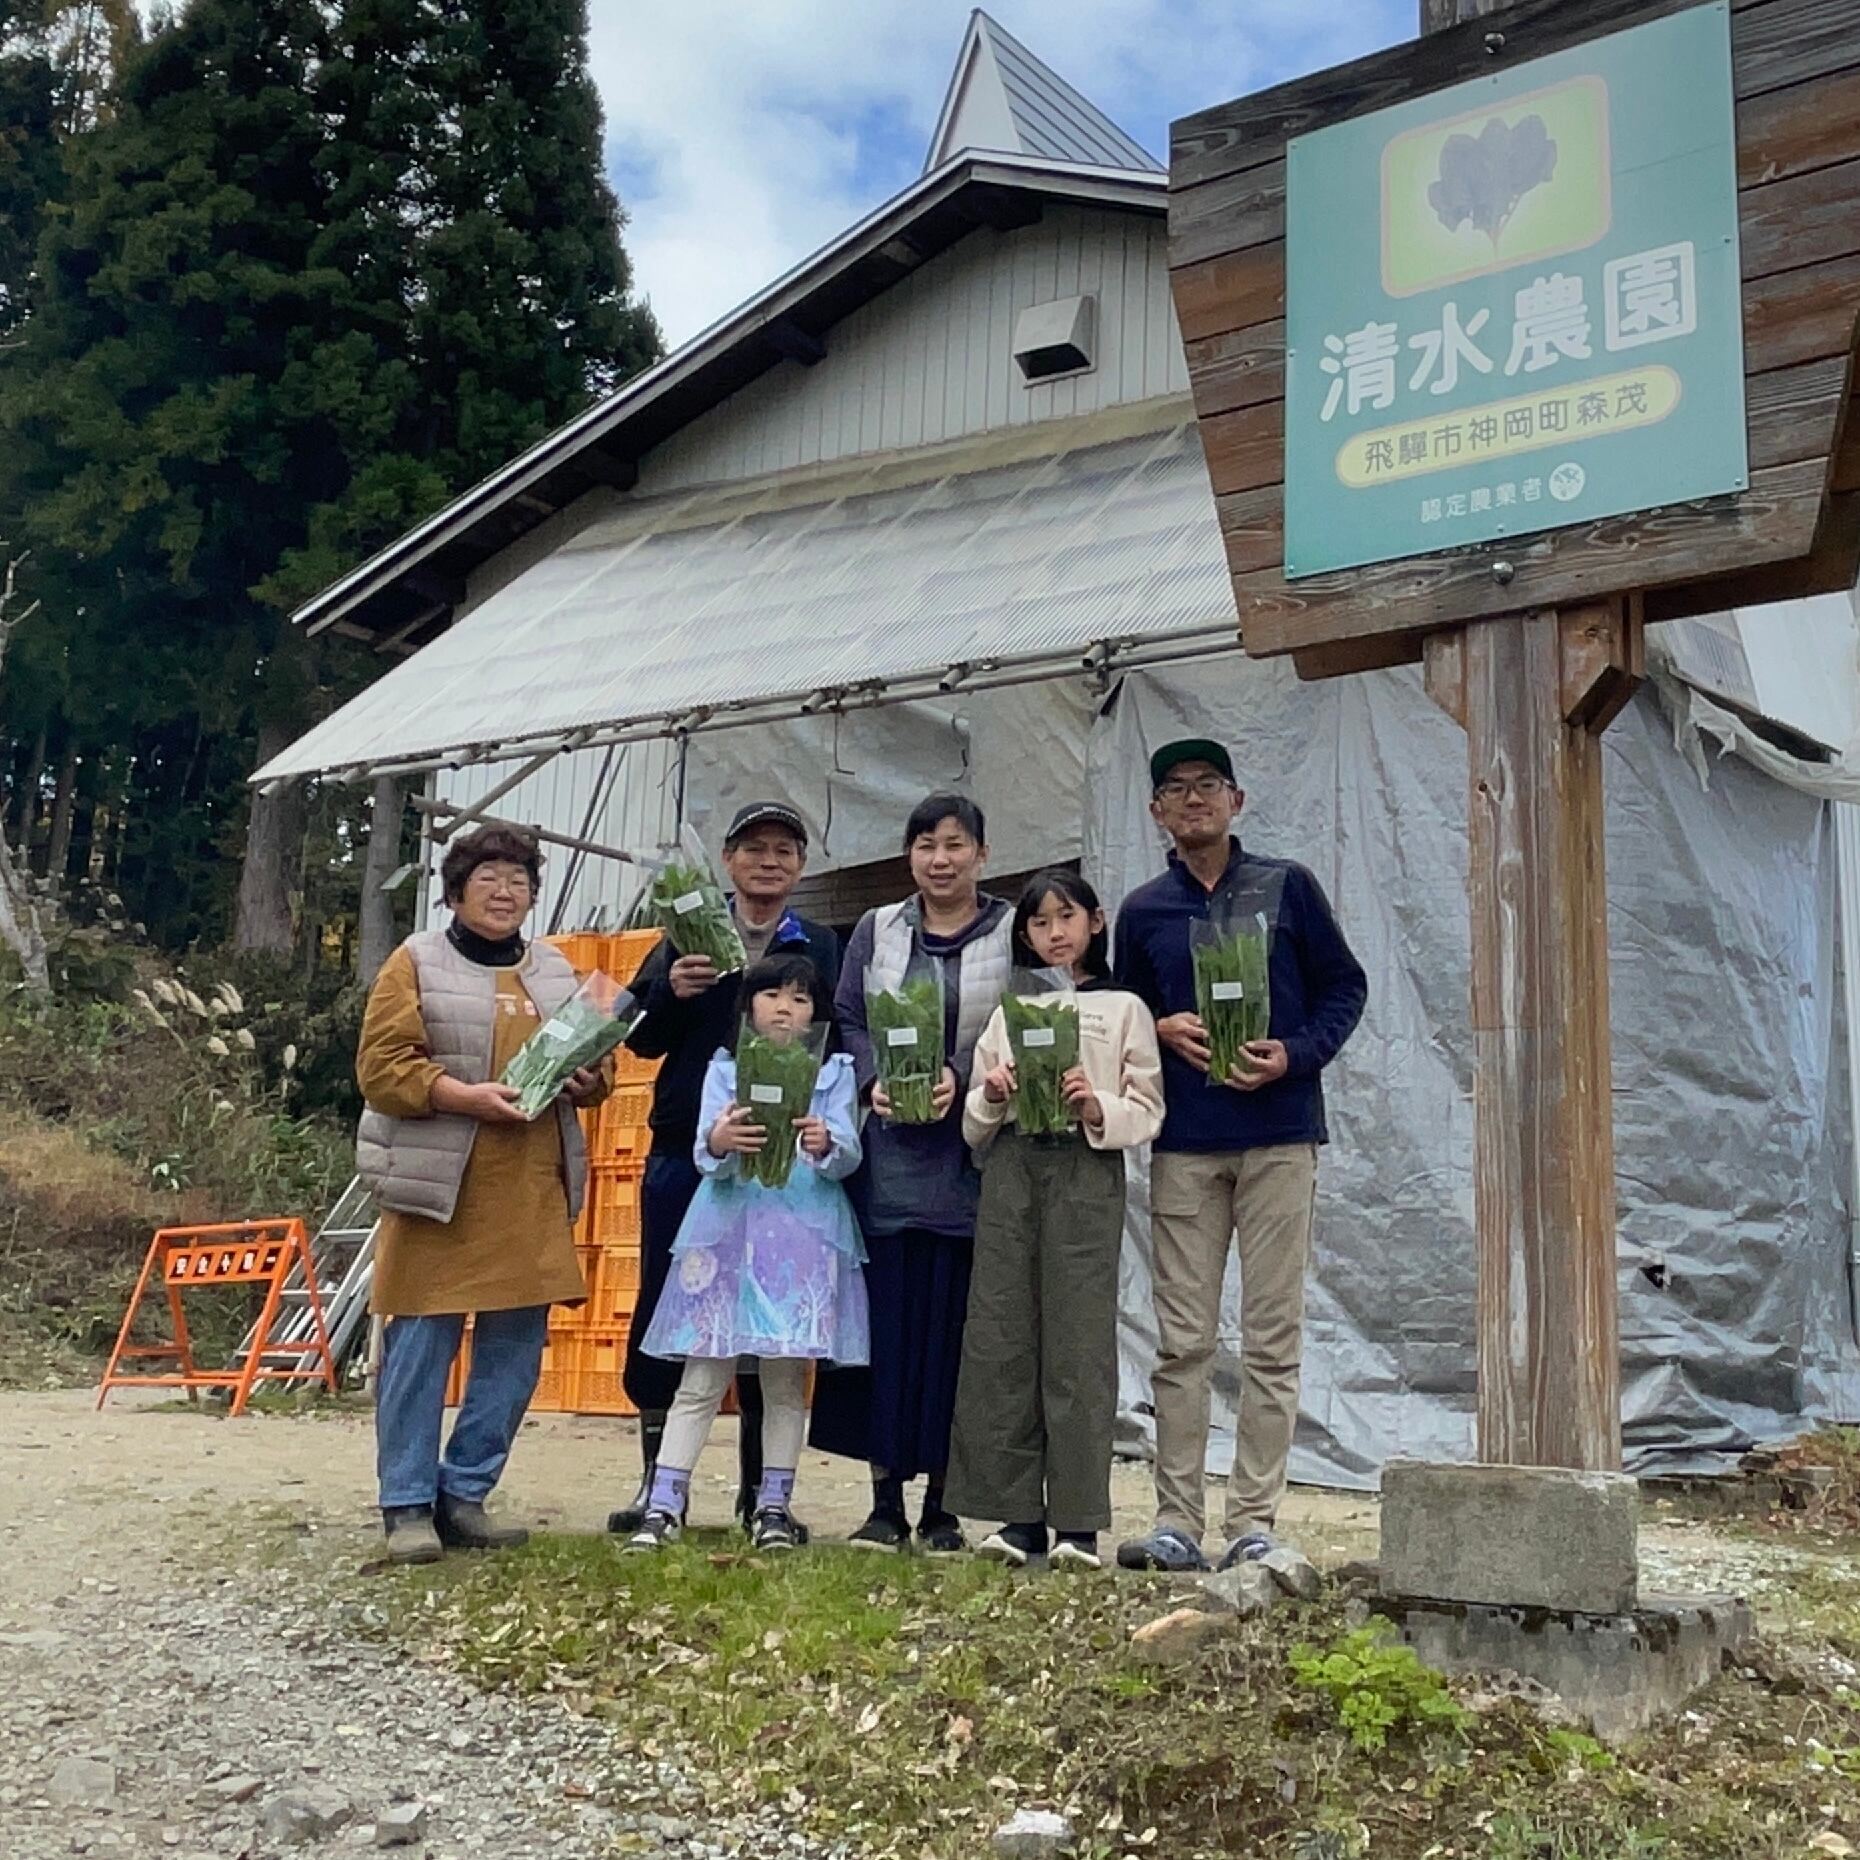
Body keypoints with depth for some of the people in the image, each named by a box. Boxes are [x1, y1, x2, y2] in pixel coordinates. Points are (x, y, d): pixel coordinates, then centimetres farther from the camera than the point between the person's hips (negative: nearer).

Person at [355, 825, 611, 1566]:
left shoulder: (556, 972, 16)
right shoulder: (416, 964, 1)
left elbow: (594, 1061, 21)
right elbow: (380, 1068, -7)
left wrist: (590, 1080, -3)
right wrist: (467, 1095, -19)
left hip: (531, 1192, 5)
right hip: (439, 1185, -5)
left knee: (516, 1349, 6)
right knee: (421, 1346, -1)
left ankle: (465, 1495, 19)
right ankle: (408, 1506, 10)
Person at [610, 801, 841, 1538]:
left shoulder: (821, 948, 9)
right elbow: (643, 1039, 5)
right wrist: (670, 992, -15)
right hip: (683, 1154, 1)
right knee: (662, 1312, 4)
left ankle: (759, 1489, 17)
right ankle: (658, 1482, 17)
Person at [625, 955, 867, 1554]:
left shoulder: (835, 1072, 10)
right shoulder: (725, 1068, 10)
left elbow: (848, 1153, -4)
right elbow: (708, 1158, -3)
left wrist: (827, 1144, -28)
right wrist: (719, 1143, -27)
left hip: (805, 1236, 0)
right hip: (728, 1231, 0)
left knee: (787, 1379, 5)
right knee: (702, 1379, -1)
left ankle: (773, 1506, 14)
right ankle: (663, 1505, 3)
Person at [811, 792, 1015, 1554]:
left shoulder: (1013, 934, 5)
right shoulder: (876, 931, 13)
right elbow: (846, 1021, 10)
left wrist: (962, 1078, -14)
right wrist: (873, 1082, -8)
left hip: (971, 1156, -2)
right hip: (887, 1155, 2)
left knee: (953, 1321, 0)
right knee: (885, 1316, 1)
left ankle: (941, 1506, 11)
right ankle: (885, 1500, 10)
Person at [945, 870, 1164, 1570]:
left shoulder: (1123, 1008, 10)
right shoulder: (1008, 1010, 20)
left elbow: (1148, 1111, 4)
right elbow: (974, 1125, 19)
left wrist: (1099, 1109, -14)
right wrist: (991, 1097, -1)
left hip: (1086, 1171, -3)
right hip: (1011, 1169, 4)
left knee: (1078, 1338, -8)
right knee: (1001, 1336, -1)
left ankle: (1078, 1519, -1)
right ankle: (1018, 1514, 6)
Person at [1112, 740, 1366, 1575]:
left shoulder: (1287, 887, 6)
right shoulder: (1143, 911, 12)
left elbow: (1345, 986, 7)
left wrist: (1296, 1053, -9)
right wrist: (1162, 1029, -3)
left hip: (1277, 1136, -2)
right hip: (1183, 1143, 2)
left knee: (1272, 1339, 0)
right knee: (1182, 1342, 2)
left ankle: (1254, 1523, 6)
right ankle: (1176, 1523, 8)